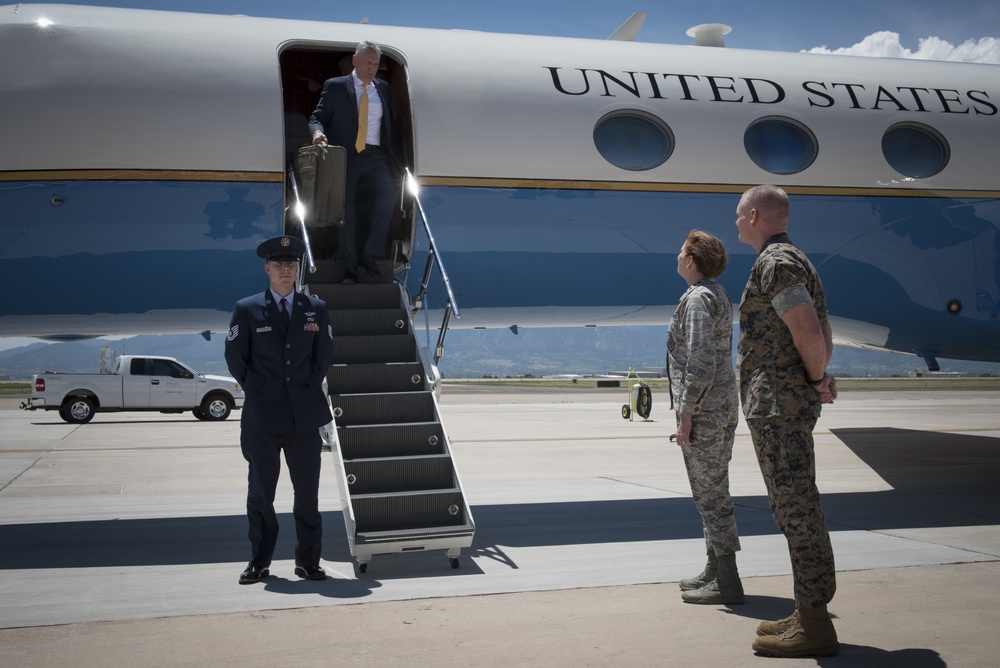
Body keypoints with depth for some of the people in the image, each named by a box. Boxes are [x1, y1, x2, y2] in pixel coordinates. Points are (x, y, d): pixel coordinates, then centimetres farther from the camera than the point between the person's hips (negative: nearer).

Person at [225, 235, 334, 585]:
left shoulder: (316, 309, 8)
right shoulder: (247, 309, 2)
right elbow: (235, 357, 8)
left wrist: (306, 391, 10)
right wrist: (258, 392, 8)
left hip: (305, 415, 1)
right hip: (262, 416, -1)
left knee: (307, 492, 4)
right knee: (260, 492, 7)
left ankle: (308, 561, 15)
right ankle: (259, 562, 18)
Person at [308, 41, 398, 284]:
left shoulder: (383, 88, 17)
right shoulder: (335, 86, 6)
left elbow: (389, 123, 17)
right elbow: (317, 117, 4)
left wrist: (391, 155, 4)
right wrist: (318, 132, -19)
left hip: (375, 157, 2)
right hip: (345, 158, -2)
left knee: (387, 196, -24)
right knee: (346, 213, -3)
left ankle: (370, 255, -12)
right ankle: (349, 269, 8)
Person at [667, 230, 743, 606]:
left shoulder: (697, 299, -15)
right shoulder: (718, 295, 16)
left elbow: (700, 363, -22)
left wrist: (685, 415, -19)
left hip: (703, 411, -10)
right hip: (724, 406, 10)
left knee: (709, 493, -5)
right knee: (714, 491, 16)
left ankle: (727, 583, 0)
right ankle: (715, 570, 26)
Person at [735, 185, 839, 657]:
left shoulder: (775, 264, -13)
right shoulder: (795, 261, 21)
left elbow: (809, 333, -23)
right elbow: (824, 336, 23)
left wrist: (816, 379, -6)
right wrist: (819, 378, 7)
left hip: (777, 403, -11)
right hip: (783, 403, 11)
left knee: (795, 508, -8)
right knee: (798, 507, 14)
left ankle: (813, 626, -4)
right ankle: (811, 612, 22)